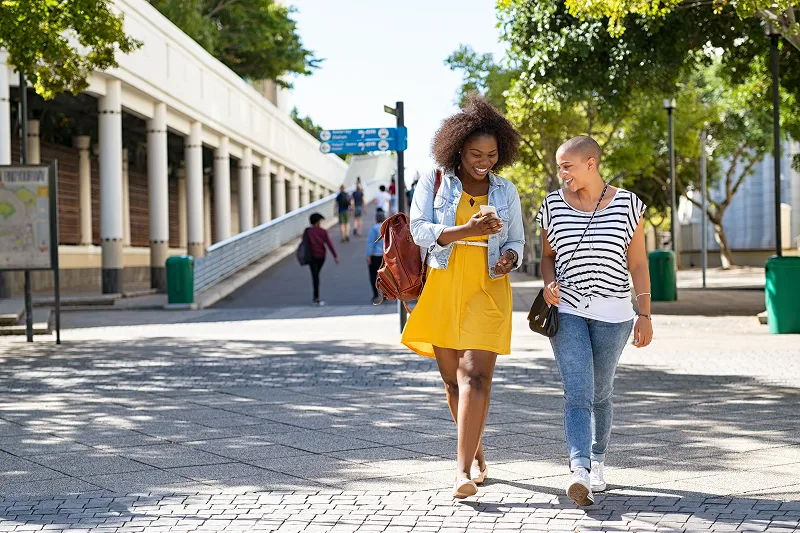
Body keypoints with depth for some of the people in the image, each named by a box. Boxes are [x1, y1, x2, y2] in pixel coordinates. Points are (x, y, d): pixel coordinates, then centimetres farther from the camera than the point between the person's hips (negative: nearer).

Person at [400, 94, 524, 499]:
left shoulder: (506, 191, 9)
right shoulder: (433, 183, 2)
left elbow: (516, 239, 17)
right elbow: (420, 230, -9)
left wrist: (509, 258, -8)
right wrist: (467, 230, -23)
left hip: (486, 291, -1)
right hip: (442, 288, 1)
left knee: (475, 374, -15)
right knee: (452, 378, 8)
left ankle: (463, 469, -19)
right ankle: (476, 453, 28)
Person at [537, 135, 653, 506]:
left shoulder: (627, 205, -2)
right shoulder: (553, 205, 2)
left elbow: (638, 264, 2)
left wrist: (645, 315, 0)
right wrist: (549, 284, -6)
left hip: (612, 315, 0)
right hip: (567, 311, 0)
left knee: (600, 392, 12)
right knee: (577, 393, -14)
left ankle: (597, 461, 31)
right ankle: (579, 472, -25)